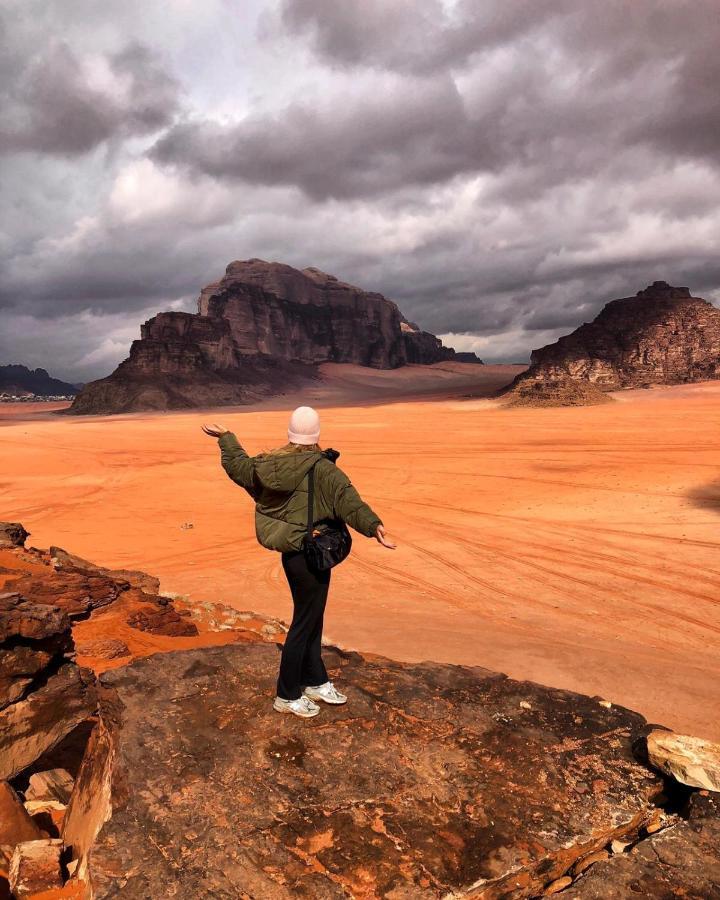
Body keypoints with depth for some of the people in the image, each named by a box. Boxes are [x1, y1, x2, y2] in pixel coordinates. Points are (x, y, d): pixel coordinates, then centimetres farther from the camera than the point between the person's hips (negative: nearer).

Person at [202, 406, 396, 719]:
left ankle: (316, 682, 37)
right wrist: (372, 524, -47)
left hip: (291, 553, 8)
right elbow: (346, 497, -35)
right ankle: (287, 696, 19)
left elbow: (237, 464, 19)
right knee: (304, 624, 5)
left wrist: (225, 437, 35)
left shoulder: (266, 465, 3)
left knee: (310, 618, 21)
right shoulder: (322, 469, -19)